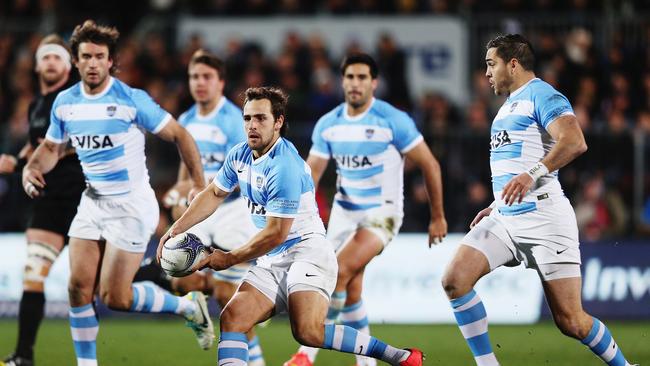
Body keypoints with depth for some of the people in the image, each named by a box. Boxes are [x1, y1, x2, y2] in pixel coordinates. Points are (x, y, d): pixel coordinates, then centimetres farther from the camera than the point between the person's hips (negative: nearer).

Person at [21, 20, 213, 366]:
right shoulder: (65, 103, 1)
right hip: (92, 204, 6)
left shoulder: (131, 100, -16)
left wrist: (199, 185, -13)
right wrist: (31, 169, -4)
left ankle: (189, 307, 14)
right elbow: (51, 148, 17)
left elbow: (179, 135, -10)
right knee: (78, 287, -5)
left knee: (115, 297, -10)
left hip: (132, 205, -6)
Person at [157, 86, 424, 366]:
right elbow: (214, 194, 25)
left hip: (307, 251, -9)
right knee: (232, 318, -11)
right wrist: (175, 230, 16)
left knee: (308, 332, -28)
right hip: (271, 261, 9)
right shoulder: (240, 155, 8)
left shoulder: (284, 167, -21)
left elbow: (276, 233, -19)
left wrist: (229, 259, -9)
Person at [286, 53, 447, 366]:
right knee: (350, 291, 4)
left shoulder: (393, 121, -14)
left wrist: (438, 217, -3)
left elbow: (429, 165, -7)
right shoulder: (328, 124, 0)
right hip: (345, 211, 6)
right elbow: (310, 174, 3)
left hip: (381, 214, -6)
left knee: (339, 272, -23)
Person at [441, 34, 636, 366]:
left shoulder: (541, 95, -7)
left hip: (543, 219, -9)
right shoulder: (510, 105, 23)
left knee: (570, 321, -9)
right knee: (454, 279, -12)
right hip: (505, 220, 9)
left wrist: (533, 174, -35)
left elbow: (574, 142, -24)